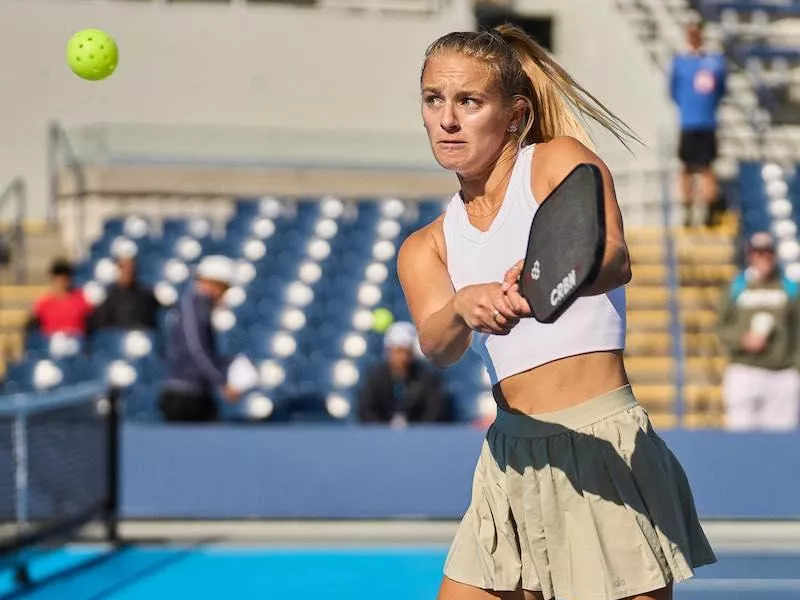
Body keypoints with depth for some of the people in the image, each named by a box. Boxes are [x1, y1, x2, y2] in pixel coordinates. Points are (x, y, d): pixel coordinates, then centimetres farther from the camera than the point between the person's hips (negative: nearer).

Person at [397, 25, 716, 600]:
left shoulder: (562, 161, -1)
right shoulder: (425, 247, 12)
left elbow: (616, 260, -22)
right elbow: (437, 345, -9)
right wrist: (465, 308, -32)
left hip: (603, 447, -5)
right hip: (513, 464, 5)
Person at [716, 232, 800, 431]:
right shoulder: (735, 288, 7)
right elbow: (722, 327, 7)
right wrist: (743, 340, -12)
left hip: (783, 375, 1)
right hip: (744, 372, -1)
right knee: (741, 432, -4)